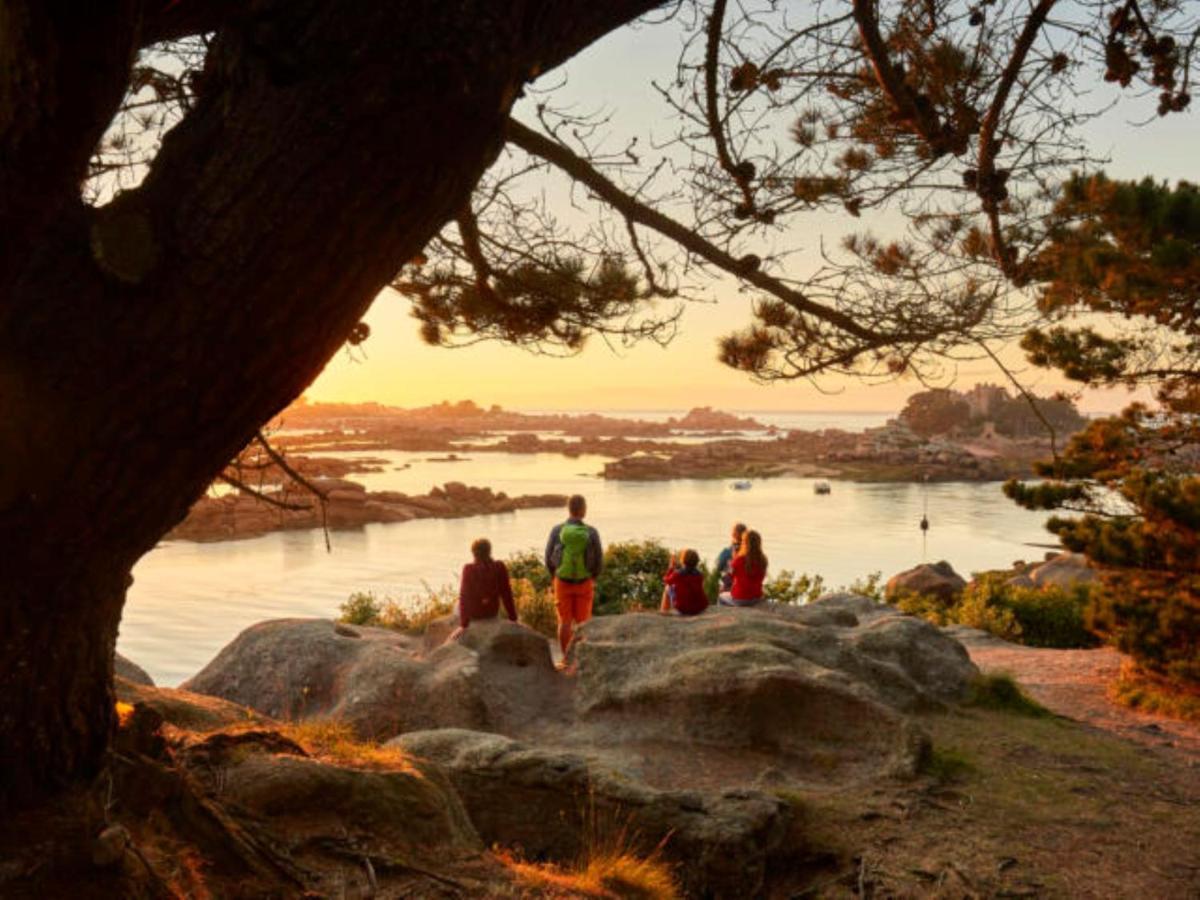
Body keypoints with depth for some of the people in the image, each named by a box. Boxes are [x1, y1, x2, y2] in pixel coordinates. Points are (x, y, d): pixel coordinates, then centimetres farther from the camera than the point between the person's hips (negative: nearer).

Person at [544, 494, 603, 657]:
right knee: (582, 622, 10)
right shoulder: (591, 532, -13)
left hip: (562, 582, 1)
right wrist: (593, 578, 13)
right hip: (585, 583, -1)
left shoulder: (556, 530, -11)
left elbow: (548, 559, -4)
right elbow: (599, 561, -6)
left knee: (565, 622, 10)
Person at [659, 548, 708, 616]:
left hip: (683, 608, -3)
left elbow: (666, 580, 5)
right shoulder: (700, 575, -6)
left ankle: (664, 610, 33)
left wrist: (671, 566, 13)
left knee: (668, 587, 20)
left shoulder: (677, 574, -17)